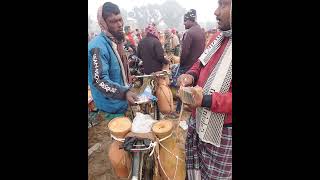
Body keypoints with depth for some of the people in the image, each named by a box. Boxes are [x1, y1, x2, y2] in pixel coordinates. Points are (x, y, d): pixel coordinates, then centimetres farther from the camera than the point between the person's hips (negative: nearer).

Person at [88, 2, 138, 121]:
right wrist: (124, 92, -41)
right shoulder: (98, 46, -24)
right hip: (111, 107, -8)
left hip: (122, 103, 8)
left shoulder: (116, 41, 5)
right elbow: (99, 80, -29)